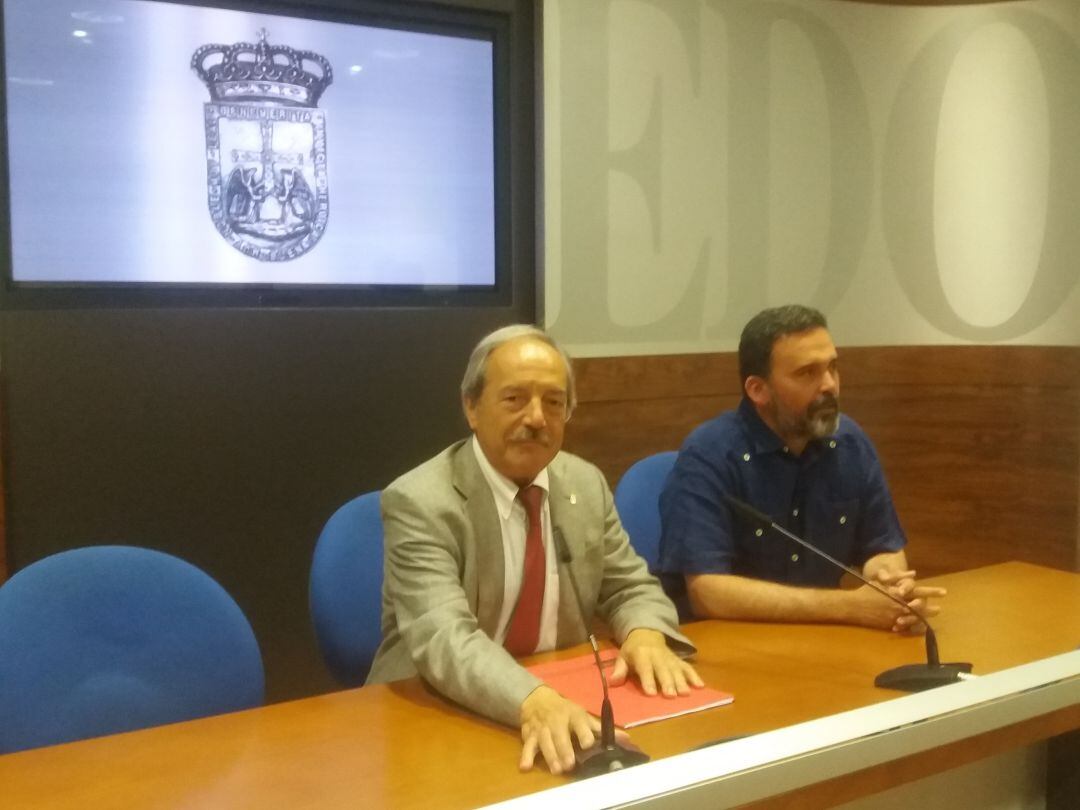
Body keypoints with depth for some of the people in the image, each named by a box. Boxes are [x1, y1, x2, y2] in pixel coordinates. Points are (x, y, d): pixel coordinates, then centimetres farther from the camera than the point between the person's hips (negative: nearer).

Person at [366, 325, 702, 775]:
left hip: (563, 705, 4)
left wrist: (646, 636, -13)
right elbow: (443, 639, -25)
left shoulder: (586, 485, 3)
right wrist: (533, 702, -42)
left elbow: (630, 589, 9)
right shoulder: (419, 502, -14)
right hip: (439, 716, -4)